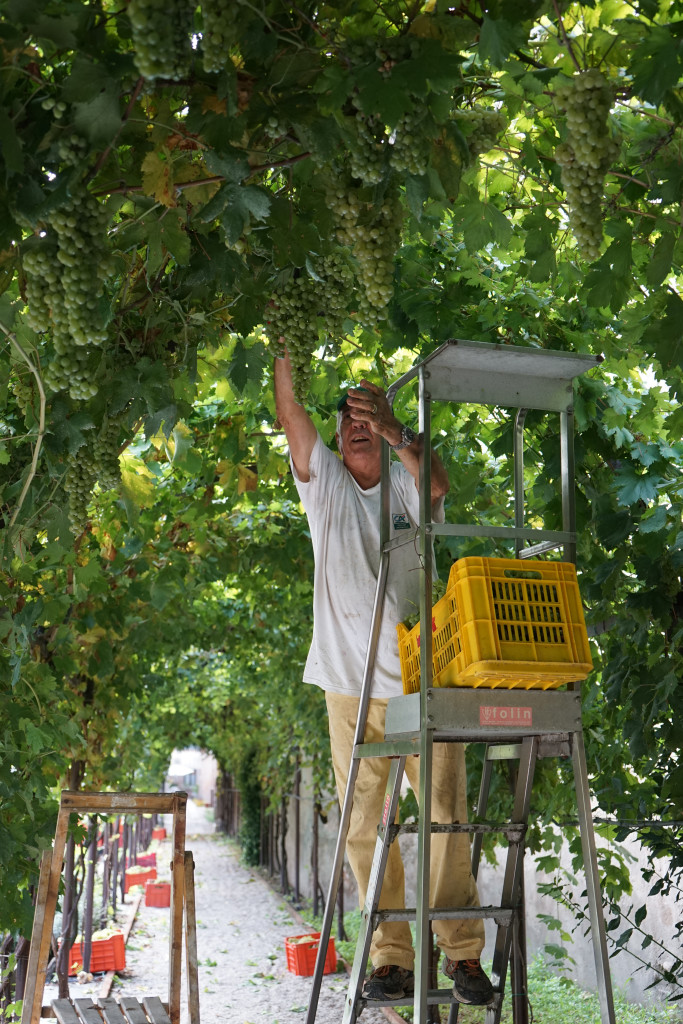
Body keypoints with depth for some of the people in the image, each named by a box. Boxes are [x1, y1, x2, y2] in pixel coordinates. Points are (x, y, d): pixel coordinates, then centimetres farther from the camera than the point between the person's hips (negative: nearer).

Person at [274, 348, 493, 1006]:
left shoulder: (407, 484, 4)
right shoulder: (324, 483, 8)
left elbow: (436, 485, -21)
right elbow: (290, 410, -2)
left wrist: (398, 432, -37)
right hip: (351, 685, 2)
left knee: (446, 816, -1)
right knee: (363, 829, 5)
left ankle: (462, 954, 10)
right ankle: (392, 959, 15)